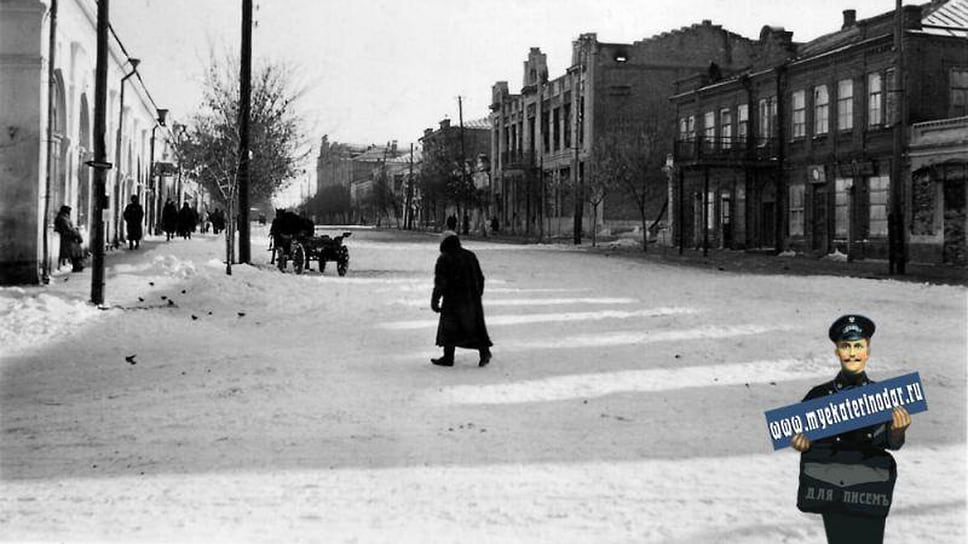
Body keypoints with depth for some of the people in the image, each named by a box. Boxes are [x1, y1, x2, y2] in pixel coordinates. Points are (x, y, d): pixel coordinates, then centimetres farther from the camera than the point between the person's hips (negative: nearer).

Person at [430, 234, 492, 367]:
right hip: (472, 299, 5)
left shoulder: (444, 259, -7)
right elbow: (480, 278, 12)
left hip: (453, 298, -5)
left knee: (449, 326, 7)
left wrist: (434, 301, -8)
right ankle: (484, 351, -4)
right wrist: (477, 296, 21)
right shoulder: (470, 256, 9)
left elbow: (440, 282, -12)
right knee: (475, 326, 11)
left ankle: (448, 358, 10)